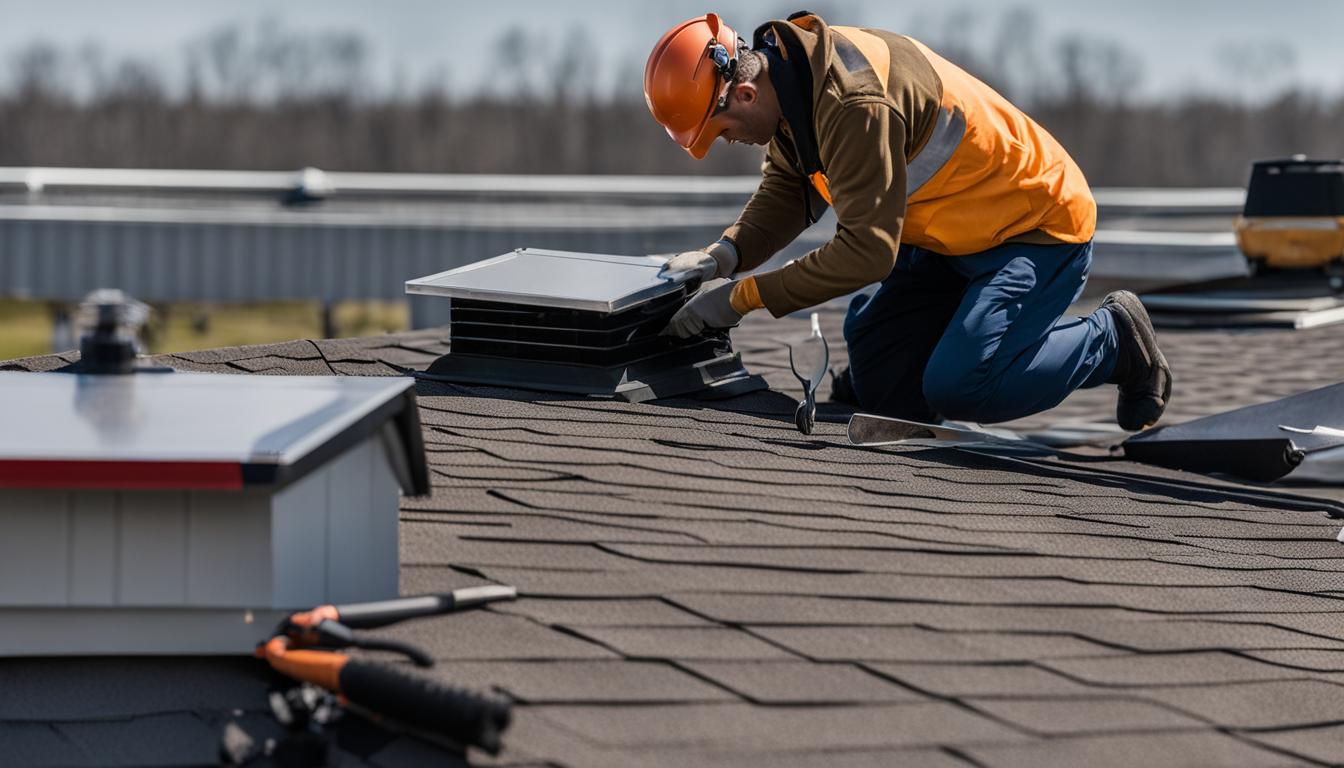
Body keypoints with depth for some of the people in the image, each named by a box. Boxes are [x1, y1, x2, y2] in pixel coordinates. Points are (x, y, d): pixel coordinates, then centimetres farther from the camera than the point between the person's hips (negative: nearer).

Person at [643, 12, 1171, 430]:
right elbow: (786, 191, 9)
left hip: (1039, 229, -9)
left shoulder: (855, 105, -34)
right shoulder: (790, 78, -4)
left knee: (954, 389, -23)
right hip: (957, 237, 9)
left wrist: (744, 296, -27)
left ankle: (1113, 341, -1)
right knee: (877, 388, -1)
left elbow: (868, 251, -32)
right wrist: (727, 254, -10)